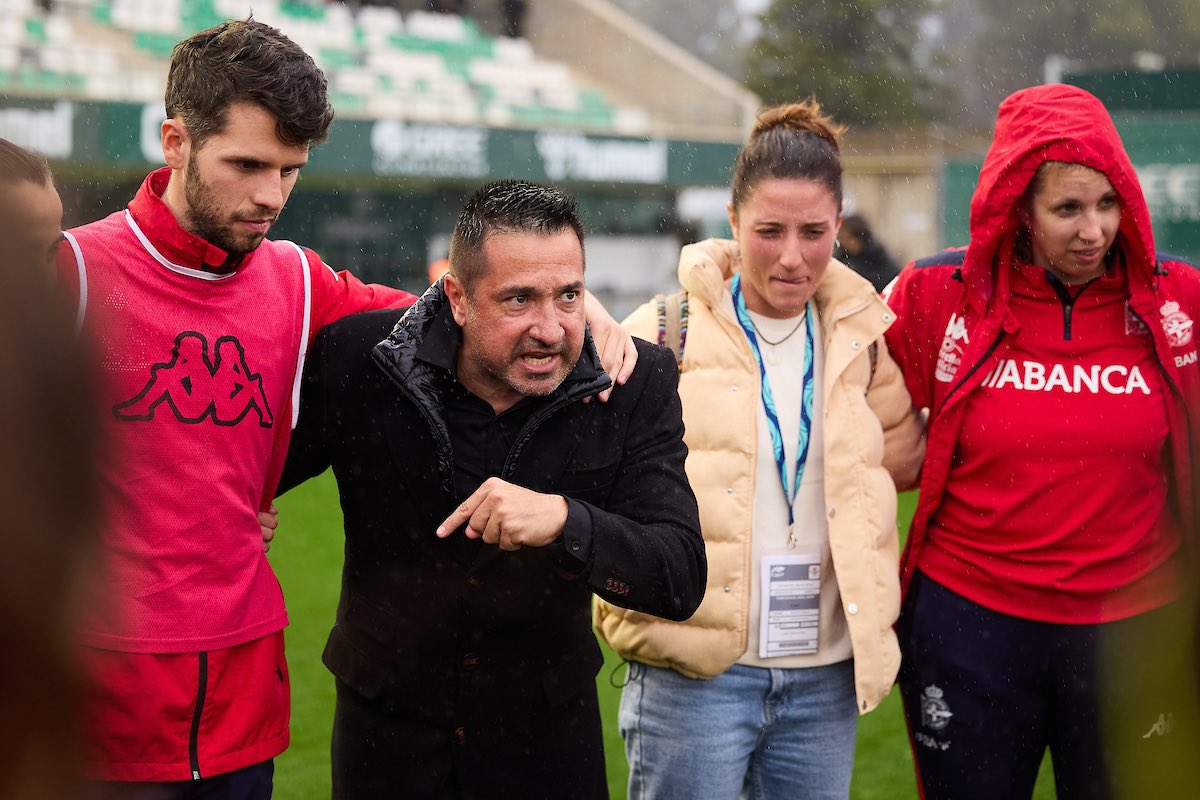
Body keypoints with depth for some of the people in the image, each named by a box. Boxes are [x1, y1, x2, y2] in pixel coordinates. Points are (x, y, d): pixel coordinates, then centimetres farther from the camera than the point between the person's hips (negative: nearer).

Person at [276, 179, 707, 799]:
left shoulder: (636, 383, -15)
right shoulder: (356, 359, -17)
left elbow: (682, 581, -22)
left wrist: (565, 520, -37)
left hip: (548, 731, 1)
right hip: (387, 725, 0)